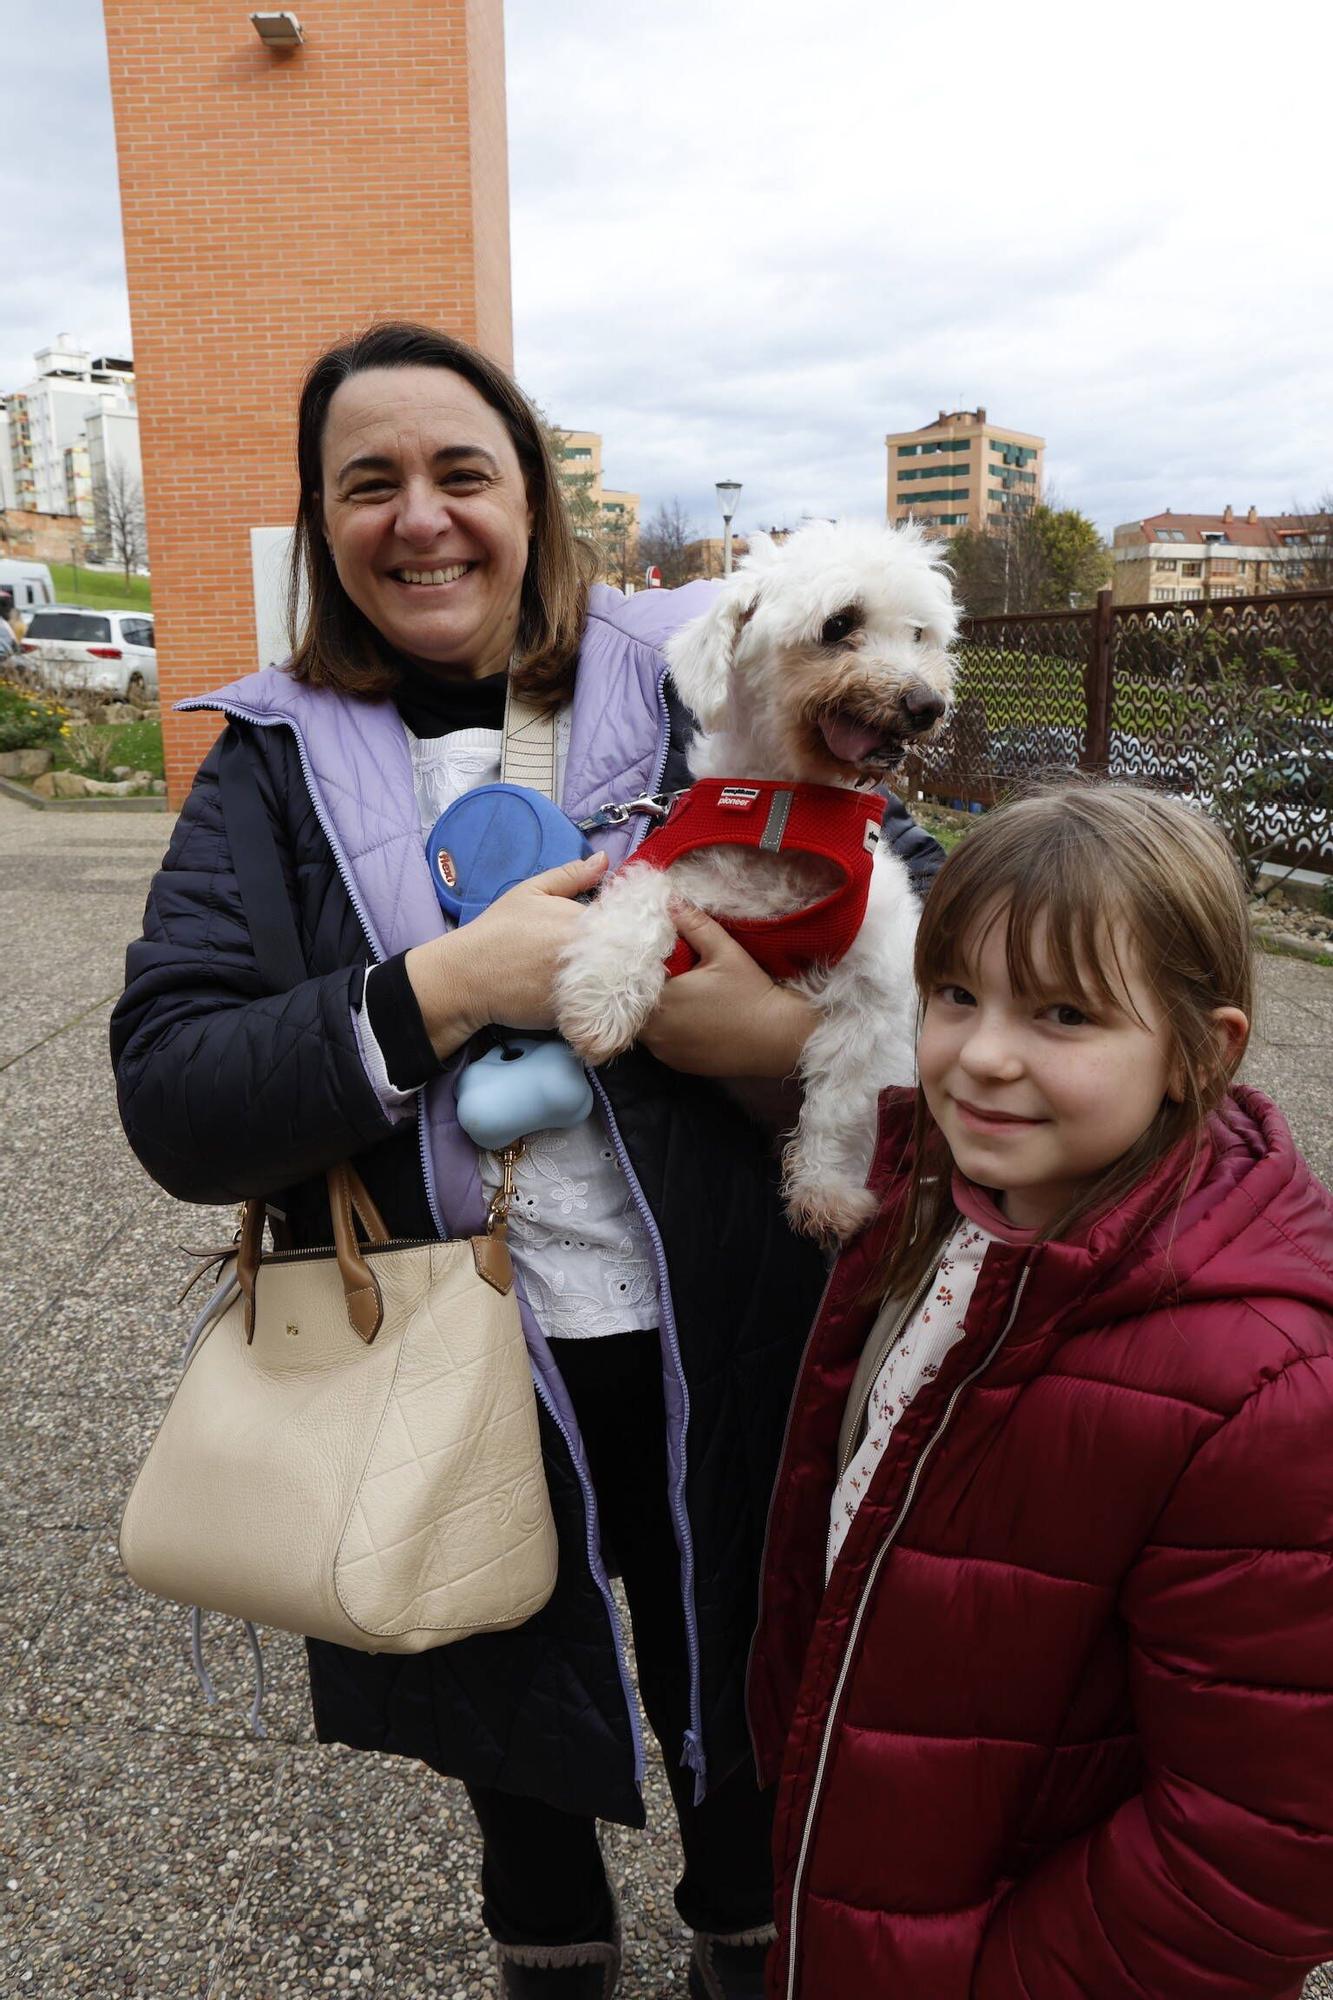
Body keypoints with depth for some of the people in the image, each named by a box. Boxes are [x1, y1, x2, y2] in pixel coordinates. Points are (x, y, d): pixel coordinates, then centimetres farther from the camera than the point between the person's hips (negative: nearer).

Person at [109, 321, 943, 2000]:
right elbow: (172, 1106, -13)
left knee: (737, 1727, 25)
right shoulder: (278, 764, -3)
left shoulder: (688, 693, -5)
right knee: (519, 1749, 28)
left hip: (717, 1358, 0)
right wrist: (452, 985, -25)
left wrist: (797, 1023, -24)